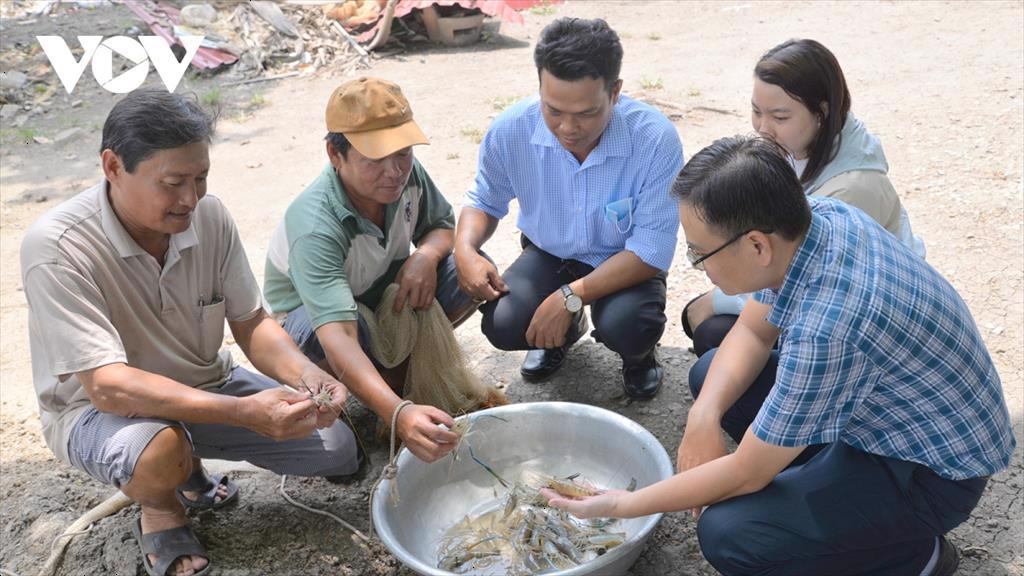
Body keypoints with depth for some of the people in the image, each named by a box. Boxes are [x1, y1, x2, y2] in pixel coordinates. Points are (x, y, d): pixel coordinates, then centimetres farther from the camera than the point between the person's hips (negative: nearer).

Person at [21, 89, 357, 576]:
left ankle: (189, 469, 18)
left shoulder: (209, 215, -14)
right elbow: (107, 386, -33)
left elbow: (252, 325, -5)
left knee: (336, 450, -4)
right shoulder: (56, 247, -28)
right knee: (159, 448, -39)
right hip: (96, 408, -5)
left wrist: (306, 376, -27)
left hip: (205, 388, 5)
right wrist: (243, 412, -43)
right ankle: (161, 513, 0)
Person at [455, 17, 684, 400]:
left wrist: (570, 297, -32)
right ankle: (565, 330, 16)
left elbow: (652, 250, -24)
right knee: (502, 325, -23)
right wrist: (465, 250, -22)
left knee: (627, 329, -33)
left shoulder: (656, 139, -29)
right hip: (549, 254, 3)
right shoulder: (510, 131, -20)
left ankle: (638, 354, 9)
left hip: (625, 263, -2)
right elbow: (485, 201, 0)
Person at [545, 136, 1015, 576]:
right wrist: (704, 416, -15)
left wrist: (622, 505, -14)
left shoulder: (827, 326, -38)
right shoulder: (814, 217, -14)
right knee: (712, 375, 7)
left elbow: (745, 474, -26)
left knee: (727, 535, -23)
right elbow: (753, 331, 2)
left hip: (931, 472, -8)